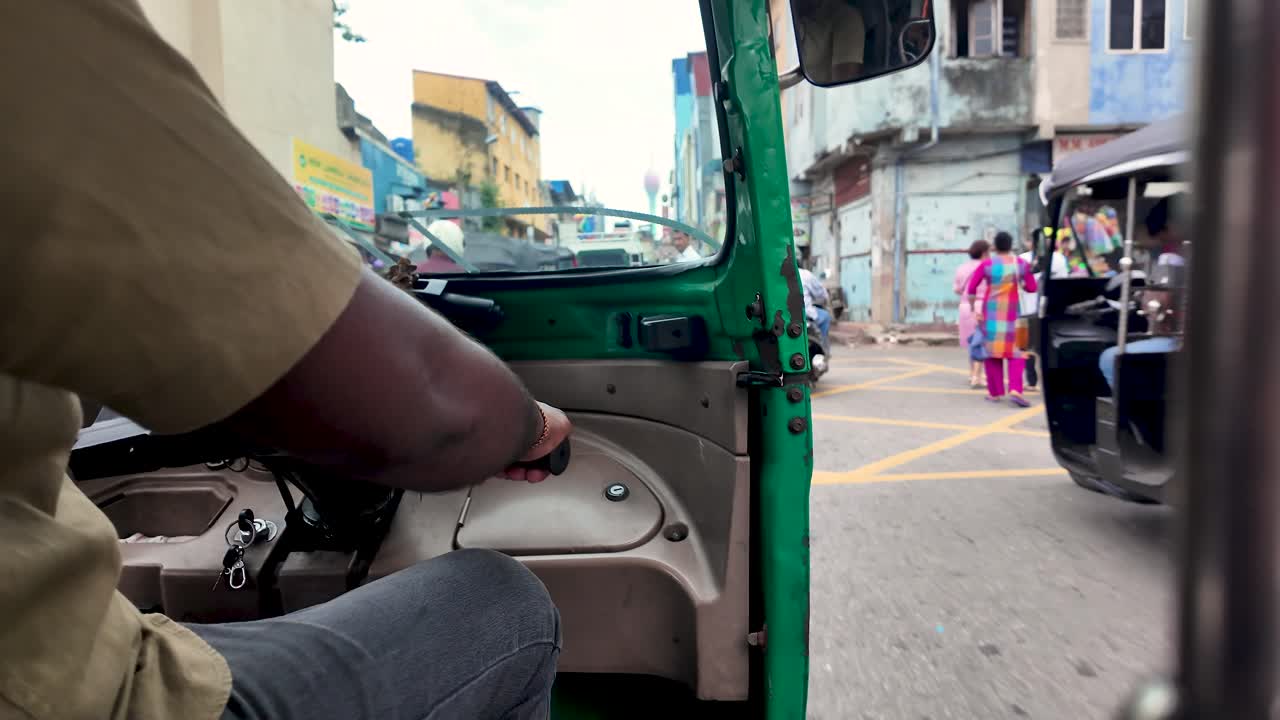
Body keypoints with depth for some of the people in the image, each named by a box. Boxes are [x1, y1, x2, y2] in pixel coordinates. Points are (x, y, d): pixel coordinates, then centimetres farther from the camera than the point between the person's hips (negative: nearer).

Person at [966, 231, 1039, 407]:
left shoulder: (987, 264, -6)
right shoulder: (1021, 264, -2)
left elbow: (971, 289, -9)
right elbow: (1032, 287, 2)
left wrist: (973, 309, 1)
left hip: (991, 311, 0)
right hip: (1011, 313, 0)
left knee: (992, 350, 10)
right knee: (1014, 352, 8)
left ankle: (995, 392, 15)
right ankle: (1015, 390, -10)